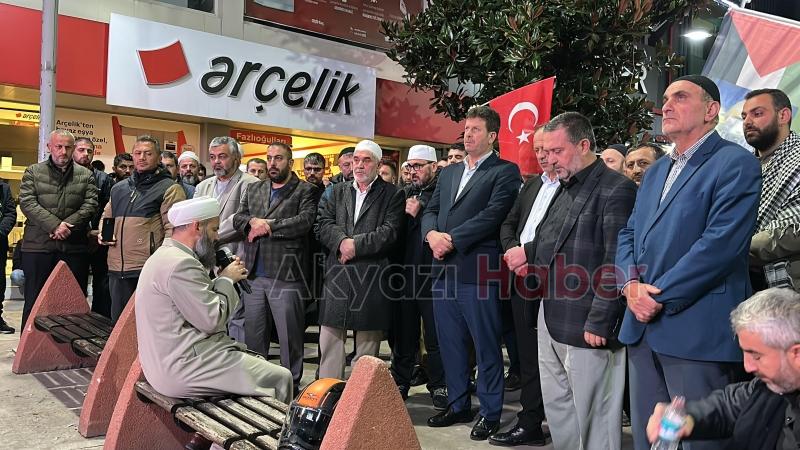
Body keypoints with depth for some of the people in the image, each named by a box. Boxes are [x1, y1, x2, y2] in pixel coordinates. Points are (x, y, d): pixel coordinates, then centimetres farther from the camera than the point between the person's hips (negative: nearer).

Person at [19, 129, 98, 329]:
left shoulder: (86, 175, 10)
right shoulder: (33, 172, 7)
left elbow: (90, 205, 0)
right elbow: (27, 203, -4)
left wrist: (67, 225, -14)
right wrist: (55, 225, -16)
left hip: (74, 247, 1)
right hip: (38, 245, -1)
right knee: (34, 300, 6)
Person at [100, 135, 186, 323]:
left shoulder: (169, 189, -3)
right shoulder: (119, 188, 18)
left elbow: (173, 229, -10)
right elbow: (107, 217, 31)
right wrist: (103, 233, 9)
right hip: (117, 267, 6)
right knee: (118, 320, 16)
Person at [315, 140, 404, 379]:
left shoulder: (392, 194, 4)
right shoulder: (337, 191, 17)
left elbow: (390, 232, -8)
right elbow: (322, 224, 5)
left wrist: (355, 245, -13)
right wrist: (342, 241, -13)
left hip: (372, 277, -3)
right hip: (337, 276, 3)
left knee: (368, 342, 4)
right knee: (330, 340, 6)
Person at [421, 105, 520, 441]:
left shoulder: (505, 171, -3)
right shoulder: (449, 172, 19)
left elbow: (492, 215, -15)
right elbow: (431, 210, 14)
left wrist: (451, 239, -16)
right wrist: (432, 234, -8)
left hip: (477, 270, -7)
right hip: (444, 269, 7)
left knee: (486, 345, 3)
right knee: (450, 342, 15)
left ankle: (490, 412, 16)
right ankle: (458, 405, 29)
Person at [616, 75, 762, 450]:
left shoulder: (736, 163, -6)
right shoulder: (656, 171, 19)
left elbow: (722, 242, -17)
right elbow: (628, 234, 16)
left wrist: (660, 296, -16)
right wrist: (630, 285, -4)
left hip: (697, 330, -7)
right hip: (642, 326, 8)